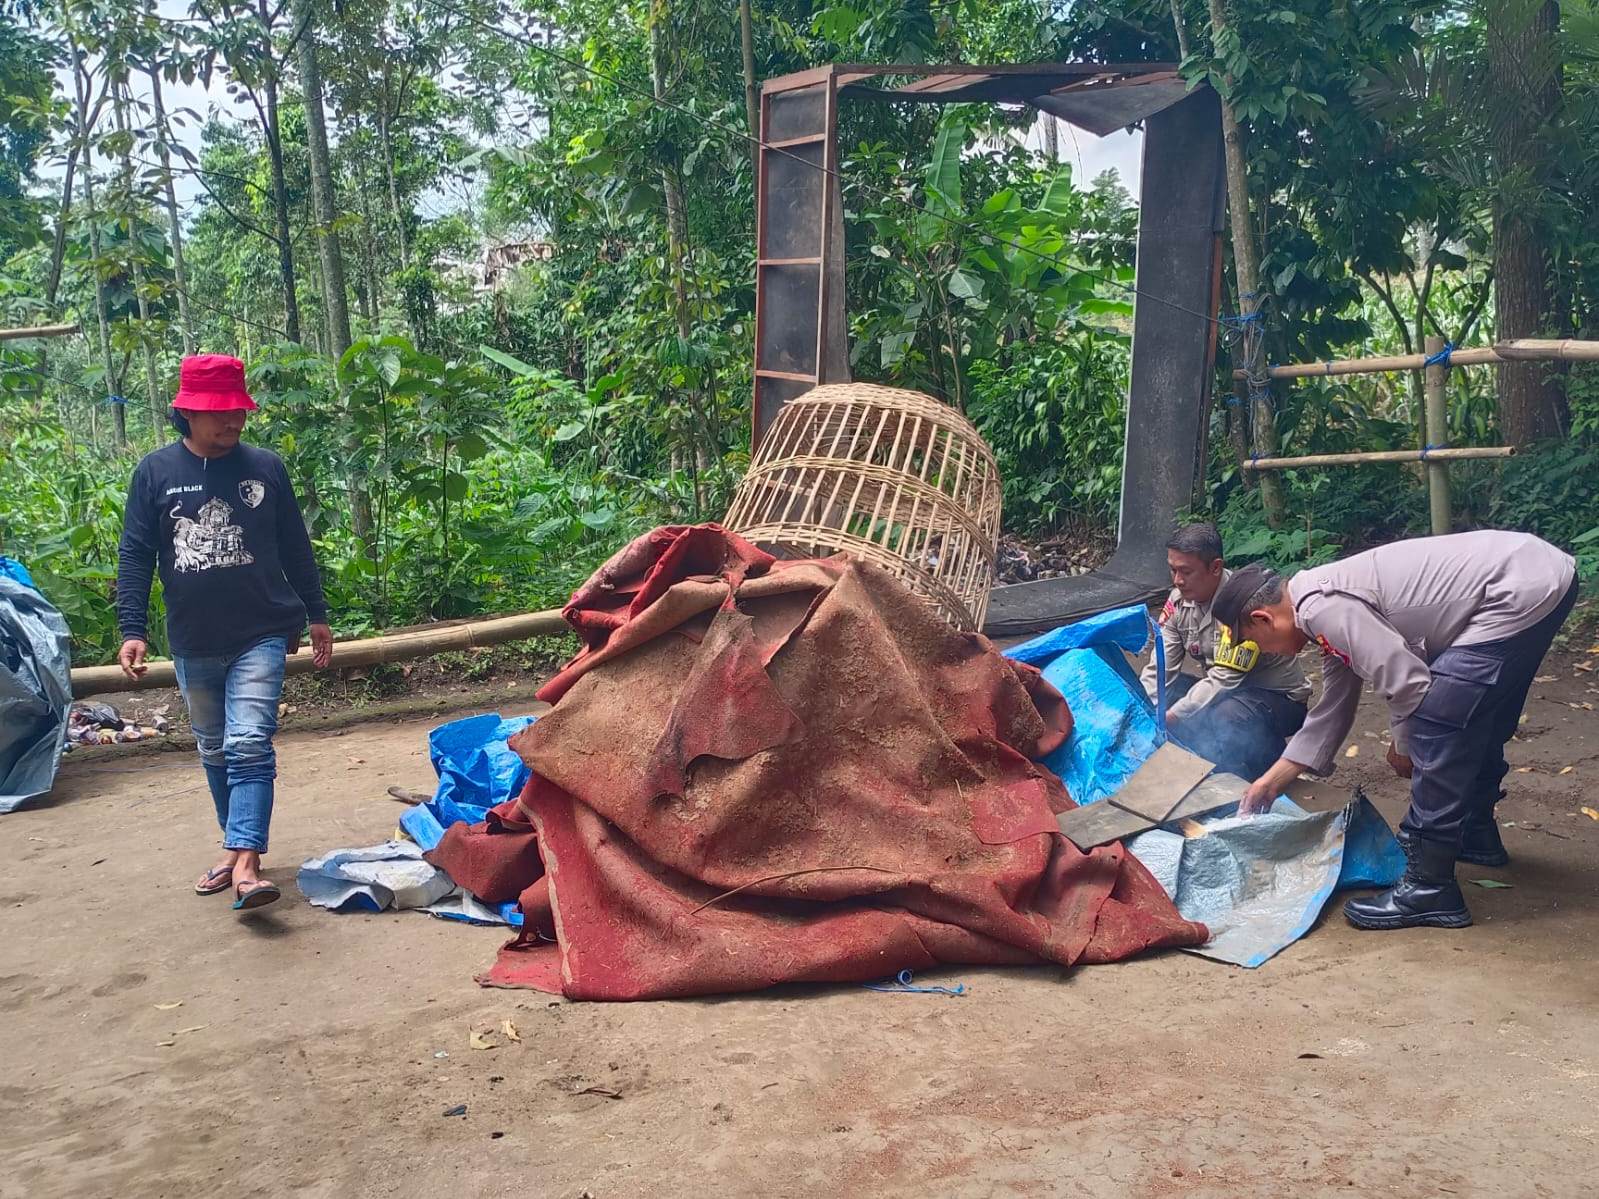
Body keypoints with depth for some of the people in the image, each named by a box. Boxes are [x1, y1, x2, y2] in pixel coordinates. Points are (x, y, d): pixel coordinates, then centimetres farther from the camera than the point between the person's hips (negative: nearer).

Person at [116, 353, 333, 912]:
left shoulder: (265, 467, 0)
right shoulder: (155, 472, 0)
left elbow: (295, 548, 7)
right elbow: (135, 556, 1)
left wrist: (316, 615, 10)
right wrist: (132, 629, -6)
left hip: (260, 635, -2)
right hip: (193, 644, 2)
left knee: (249, 744, -15)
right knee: (215, 750, 14)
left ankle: (245, 862, -20)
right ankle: (235, 844, 28)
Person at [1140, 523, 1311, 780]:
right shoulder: (1179, 600, -6)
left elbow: (1224, 680, -30)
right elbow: (1159, 669, -5)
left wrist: (1167, 718, -34)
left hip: (1279, 697, -7)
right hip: (1221, 691, 7)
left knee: (1225, 720, -37)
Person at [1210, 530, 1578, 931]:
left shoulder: (1321, 607, -16)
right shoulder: (1328, 611, 16)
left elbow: (1406, 681, -20)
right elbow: (1331, 712, 25)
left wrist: (1403, 747, 1)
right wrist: (1271, 781, 31)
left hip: (1523, 591, -11)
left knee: (1435, 727, -12)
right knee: (1476, 721, 26)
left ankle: (1430, 889, -6)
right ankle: (1476, 835, 45)